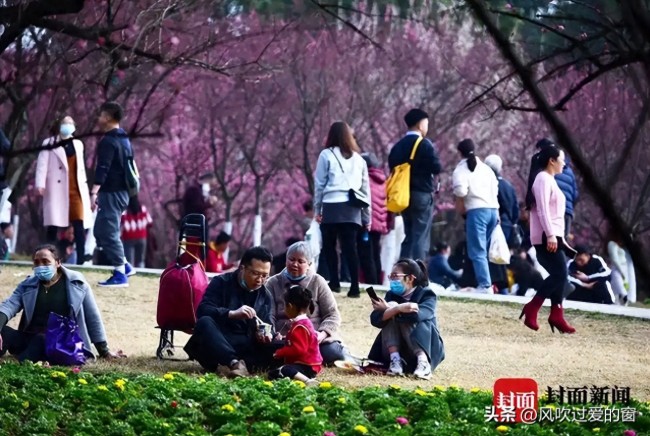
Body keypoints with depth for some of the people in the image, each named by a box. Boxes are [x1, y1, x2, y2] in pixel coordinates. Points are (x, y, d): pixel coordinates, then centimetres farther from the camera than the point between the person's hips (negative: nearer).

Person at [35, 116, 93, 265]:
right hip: (56, 189, -4)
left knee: (79, 224, -5)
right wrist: (40, 184, -17)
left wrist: (84, 185, 14)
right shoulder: (49, 144, 4)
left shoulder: (78, 144, 18)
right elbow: (42, 165, -5)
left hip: (76, 189, 4)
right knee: (54, 224, -3)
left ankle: (81, 259, -6)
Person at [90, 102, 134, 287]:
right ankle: (124, 265, 15)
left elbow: (102, 169, -23)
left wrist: (94, 192, -28)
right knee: (101, 231, 17)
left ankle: (120, 275, -7)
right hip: (122, 191, 10)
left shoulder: (108, 141, -13)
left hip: (111, 192, -9)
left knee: (108, 232, -6)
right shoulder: (125, 140, 16)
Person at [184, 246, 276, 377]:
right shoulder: (221, 283, 2)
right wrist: (232, 314, -29)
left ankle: (229, 365, -40)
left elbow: (268, 326, 9)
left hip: (246, 349, 3)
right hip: (217, 345, -3)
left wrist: (266, 335, -16)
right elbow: (202, 311, -12)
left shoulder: (266, 296, 13)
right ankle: (234, 363, -51)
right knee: (204, 322, -33)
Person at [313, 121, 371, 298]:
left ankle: (334, 282, 7)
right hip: (352, 209, 3)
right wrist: (367, 216, 18)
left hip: (332, 206, -3)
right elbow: (365, 188, 15)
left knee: (329, 246, 11)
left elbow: (319, 184, 4)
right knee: (350, 247, -1)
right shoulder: (358, 158, 14)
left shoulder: (327, 155, 4)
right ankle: (354, 287, -10)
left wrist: (317, 208, 10)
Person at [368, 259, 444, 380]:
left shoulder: (427, 295, -9)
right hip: (399, 351, 4)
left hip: (427, 348, -4)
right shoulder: (392, 295, 2)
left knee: (407, 318, -26)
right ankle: (395, 360, -29)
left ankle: (423, 361, -40)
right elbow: (375, 320, -16)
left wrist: (387, 309, -22)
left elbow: (417, 315, -32)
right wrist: (397, 309, -35)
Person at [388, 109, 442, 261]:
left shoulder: (398, 146, 11)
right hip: (422, 195, -7)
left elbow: (392, 168, 11)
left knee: (408, 237, 14)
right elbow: (437, 168, -13)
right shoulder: (424, 144, -9)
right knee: (421, 238, -7)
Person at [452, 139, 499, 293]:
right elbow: (495, 189, 14)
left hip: (476, 210, -7)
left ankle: (485, 285, -16)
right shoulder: (485, 168, 20)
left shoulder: (461, 169, 0)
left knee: (477, 251, -7)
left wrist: (460, 205, 2)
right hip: (493, 209, 7)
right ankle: (486, 283, 10)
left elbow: (461, 190, -14)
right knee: (483, 250, 14)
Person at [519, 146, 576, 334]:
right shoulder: (543, 179, -10)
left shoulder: (550, 180, 21)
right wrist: (550, 235, -26)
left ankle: (556, 315, 5)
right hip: (546, 237, -10)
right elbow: (542, 209, -19)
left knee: (559, 275, 6)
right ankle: (532, 308, -10)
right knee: (560, 274, -14)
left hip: (553, 235, 10)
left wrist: (560, 237, 22)